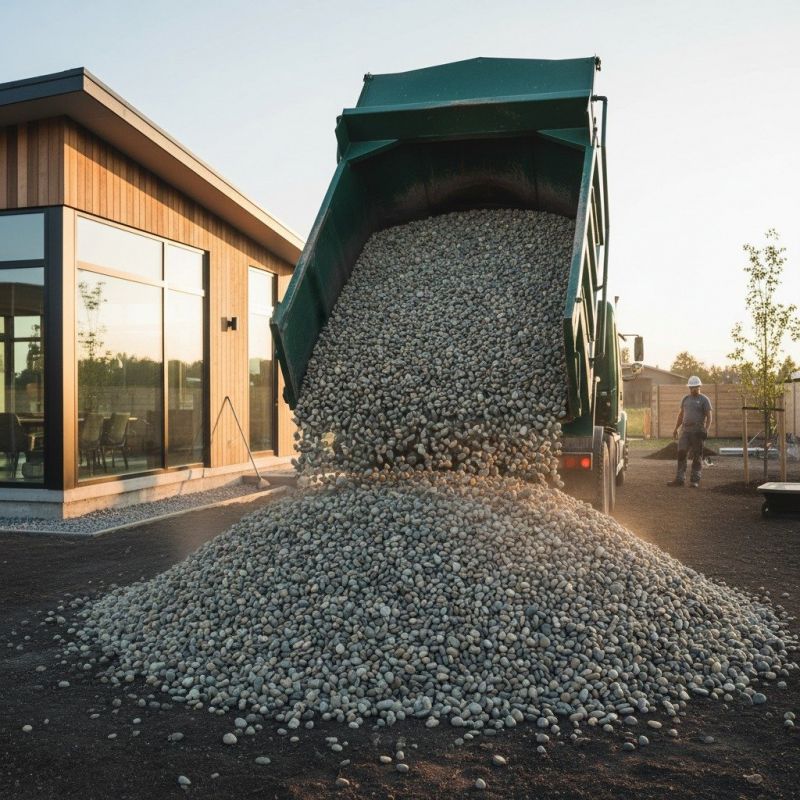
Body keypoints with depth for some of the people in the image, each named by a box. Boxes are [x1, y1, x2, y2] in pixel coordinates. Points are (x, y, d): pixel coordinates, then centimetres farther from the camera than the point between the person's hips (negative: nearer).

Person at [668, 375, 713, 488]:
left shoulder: (704, 400, 0)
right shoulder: (685, 399, 16)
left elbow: (709, 417, -5)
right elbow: (681, 415, 21)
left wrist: (706, 430, -17)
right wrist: (676, 429, 16)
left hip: (697, 431, -5)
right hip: (685, 430, 5)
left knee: (697, 456, 0)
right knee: (681, 453, -2)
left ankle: (695, 480, 5)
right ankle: (680, 479, 2)